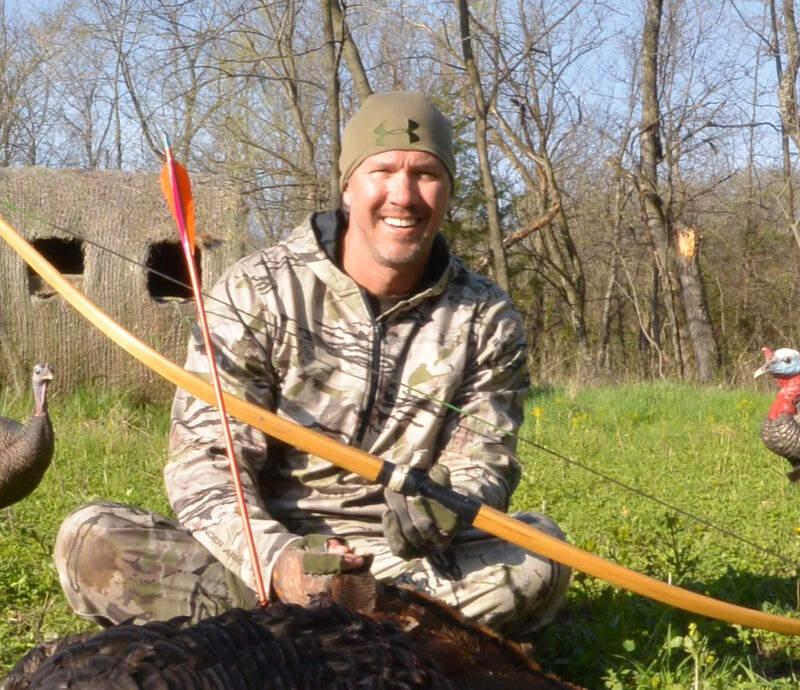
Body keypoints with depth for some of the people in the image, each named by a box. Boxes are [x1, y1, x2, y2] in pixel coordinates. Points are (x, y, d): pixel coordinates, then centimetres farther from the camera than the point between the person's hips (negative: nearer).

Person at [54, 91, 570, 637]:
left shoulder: (488, 320, 3)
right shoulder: (257, 293, -4)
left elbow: (484, 467, 1)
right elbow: (205, 460, -9)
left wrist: (446, 513, -26)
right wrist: (275, 558, -29)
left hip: (408, 563, 1)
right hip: (265, 548, -1)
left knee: (541, 551, -29)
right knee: (92, 541, -26)